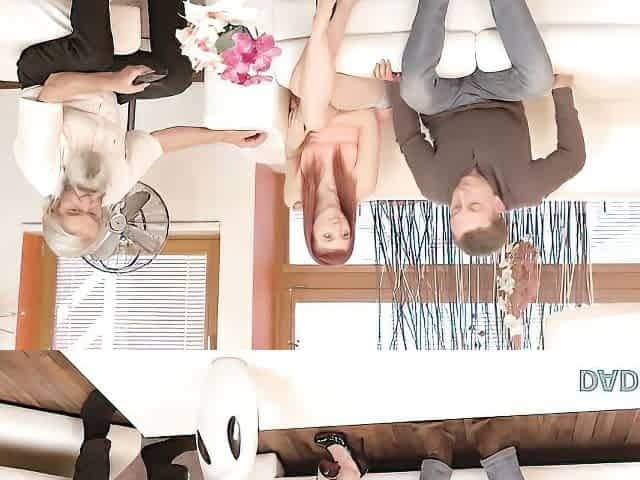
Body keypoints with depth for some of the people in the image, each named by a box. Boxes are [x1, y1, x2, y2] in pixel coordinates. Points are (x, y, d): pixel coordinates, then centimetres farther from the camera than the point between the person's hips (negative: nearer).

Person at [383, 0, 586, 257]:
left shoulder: (436, 189, -32)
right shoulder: (526, 192, -32)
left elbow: (409, 140, -15)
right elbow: (573, 156, -17)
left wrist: (395, 89, -12)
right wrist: (563, 93, -16)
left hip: (445, 108, 0)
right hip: (500, 102, 1)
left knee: (414, 87, -32)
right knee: (538, 78, -28)